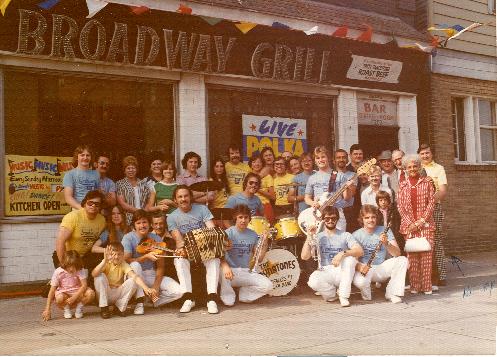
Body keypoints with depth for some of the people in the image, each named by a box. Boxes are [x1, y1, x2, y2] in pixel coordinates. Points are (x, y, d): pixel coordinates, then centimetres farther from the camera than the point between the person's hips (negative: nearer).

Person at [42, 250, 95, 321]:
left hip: (78, 293, 1)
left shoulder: (80, 270, -15)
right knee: (59, 298, -37)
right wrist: (48, 309, -23)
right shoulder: (58, 272, -17)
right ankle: (66, 309, -1)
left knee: (91, 293, -29)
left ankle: (79, 307, 0)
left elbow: (84, 285, -21)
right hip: (64, 293, -1)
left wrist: (74, 297, -34)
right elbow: (52, 291, -17)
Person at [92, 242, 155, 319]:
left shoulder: (124, 265, -10)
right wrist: (105, 260, -49)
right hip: (105, 294, -2)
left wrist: (146, 288, -45)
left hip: (118, 294, 2)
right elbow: (94, 274, -35)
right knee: (100, 276, -28)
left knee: (132, 281, -22)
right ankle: (104, 308, -14)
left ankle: (120, 308, -4)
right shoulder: (106, 263, -14)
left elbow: (135, 277, -27)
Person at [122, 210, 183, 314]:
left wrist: (156, 286, -18)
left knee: (178, 292, -19)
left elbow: (160, 267, -5)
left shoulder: (156, 239, -2)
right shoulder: (128, 238, -10)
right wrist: (146, 257, -33)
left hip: (152, 275, 2)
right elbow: (126, 261, -22)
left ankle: (151, 301, 5)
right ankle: (139, 302, -25)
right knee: (135, 265, -37)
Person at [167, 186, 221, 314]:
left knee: (214, 258, -32)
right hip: (187, 251, 0)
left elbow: (212, 230, -6)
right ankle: (188, 298, -30)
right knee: (179, 260, -33)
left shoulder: (202, 209, 3)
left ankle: (212, 298, -35)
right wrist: (181, 248, -33)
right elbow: (178, 238, -9)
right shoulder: (172, 217, 3)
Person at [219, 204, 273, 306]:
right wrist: (225, 266, -37)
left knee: (268, 286, -19)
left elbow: (258, 259, 8)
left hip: (246, 272, 3)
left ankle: (244, 293, 9)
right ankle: (228, 296, -7)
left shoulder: (253, 235, 8)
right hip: (231, 271, -3)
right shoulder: (228, 233, -5)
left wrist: (264, 244, -7)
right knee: (221, 272, -37)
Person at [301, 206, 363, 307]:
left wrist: (343, 253, -27)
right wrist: (309, 237, -10)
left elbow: (359, 251, -11)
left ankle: (343, 296, -18)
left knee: (350, 258, -31)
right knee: (313, 281, -34)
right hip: (325, 272, 0)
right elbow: (304, 256, -2)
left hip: (342, 272, 0)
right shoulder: (318, 237, 9)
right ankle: (332, 293, 1)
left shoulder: (345, 235, 6)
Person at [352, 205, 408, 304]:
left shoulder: (384, 231, 1)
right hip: (365, 269, -3)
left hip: (382, 268, 3)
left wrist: (386, 244, -27)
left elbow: (397, 253, -8)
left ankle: (393, 293, -12)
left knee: (402, 260, -21)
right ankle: (367, 296, 2)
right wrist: (359, 267, -33)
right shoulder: (356, 235, -5)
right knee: (359, 282, -36)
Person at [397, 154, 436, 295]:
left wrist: (422, 220, -9)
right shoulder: (403, 185, 11)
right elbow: (400, 206, 5)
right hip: (409, 224, 1)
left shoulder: (427, 182, 6)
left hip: (425, 223, -1)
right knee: (412, 255, -1)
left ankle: (426, 286, 0)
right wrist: (410, 223, -6)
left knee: (426, 254, -6)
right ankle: (414, 285, 5)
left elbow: (431, 202, 1)